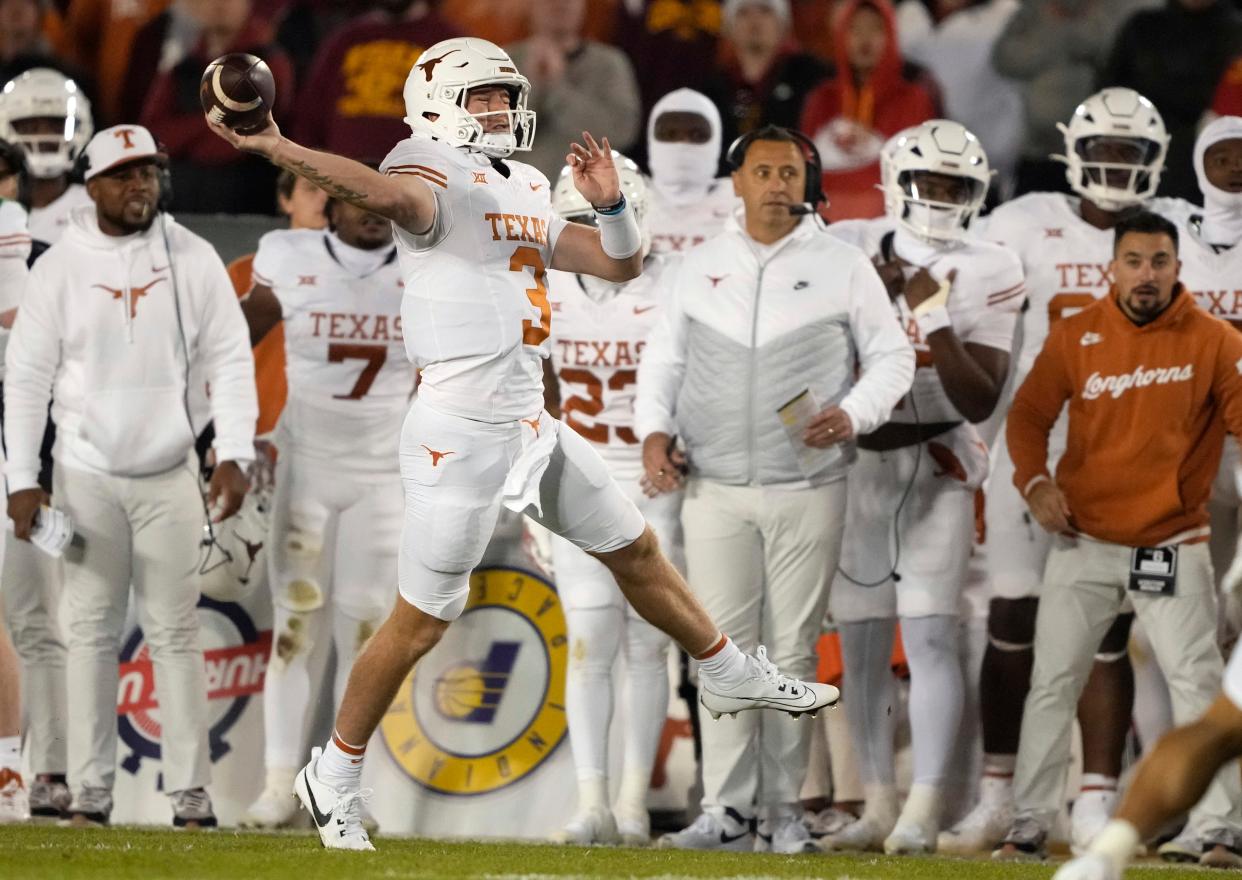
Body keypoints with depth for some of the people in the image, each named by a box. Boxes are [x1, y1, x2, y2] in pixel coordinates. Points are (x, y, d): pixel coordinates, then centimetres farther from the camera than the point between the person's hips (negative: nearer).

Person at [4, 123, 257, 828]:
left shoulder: (194, 260, 0)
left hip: (169, 473, 0)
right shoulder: (61, 267, -1)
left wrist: (235, 456, -10)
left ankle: (192, 794, 0)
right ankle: (91, 792, 4)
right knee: (92, 631, 2)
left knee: (176, 632, -1)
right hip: (87, 476, 0)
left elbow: (230, 360, 1)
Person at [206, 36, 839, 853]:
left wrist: (612, 203, -4)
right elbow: (391, 193, -36)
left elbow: (622, 264, 17)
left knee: (638, 553, 21)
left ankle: (731, 674, 41)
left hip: (534, 425, 8)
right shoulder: (436, 179, -12)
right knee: (422, 618, -3)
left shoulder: (525, 195, 14)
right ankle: (334, 776, 10)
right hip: (462, 434, -8)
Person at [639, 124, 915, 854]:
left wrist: (854, 415, -10)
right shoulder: (700, 268, 9)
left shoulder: (843, 267, 2)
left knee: (793, 651, 1)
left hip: (808, 488, -2)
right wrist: (655, 430, 0)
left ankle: (783, 807, 8)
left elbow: (893, 356, 6)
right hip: (716, 490, 2)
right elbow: (664, 360, 16)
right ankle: (728, 811, 0)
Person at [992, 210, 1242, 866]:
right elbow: (1029, 415, 3)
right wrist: (1035, 480, -13)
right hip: (1083, 543, 2)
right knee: (1052, 685, 5)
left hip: (1172, 548, -2)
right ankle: (1029, 828, 12)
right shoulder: (1075, 336, -1)